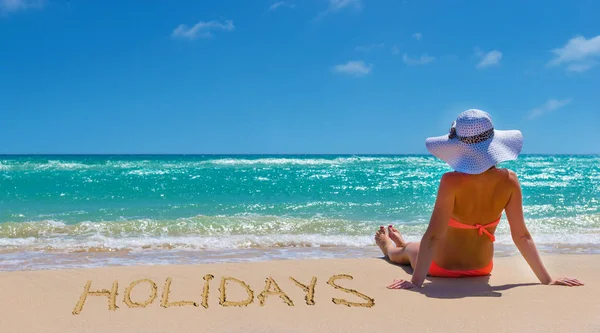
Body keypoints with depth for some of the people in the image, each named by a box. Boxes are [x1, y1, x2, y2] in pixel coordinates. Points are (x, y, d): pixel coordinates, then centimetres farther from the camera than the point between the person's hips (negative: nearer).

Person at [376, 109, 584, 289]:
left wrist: (416, 281, -25)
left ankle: (389, 247, 69)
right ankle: (399, 244, 70)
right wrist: (547, 280, -7)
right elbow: (521, 235, -15)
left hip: (443, 266, -4)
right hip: (482, 267, 4)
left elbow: (433, 235, -30)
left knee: (405, 251, 34)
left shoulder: (452, 182, -31)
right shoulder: (509, 181, -18)